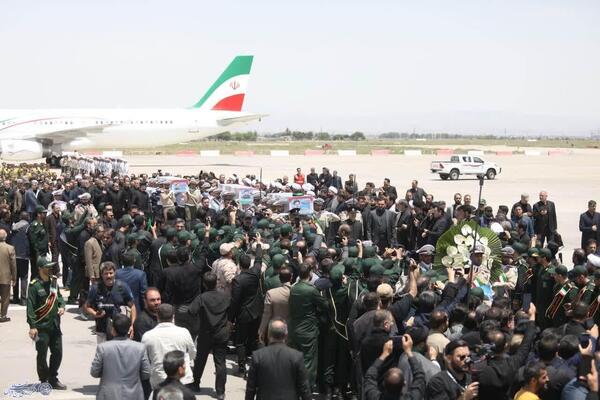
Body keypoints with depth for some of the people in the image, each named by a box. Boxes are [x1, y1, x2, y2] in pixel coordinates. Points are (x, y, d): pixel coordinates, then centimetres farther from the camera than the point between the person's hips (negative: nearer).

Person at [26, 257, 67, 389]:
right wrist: (32, 326, -18)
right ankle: (44, 381, 18)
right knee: (42, 355, 4)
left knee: (57, 353, 12)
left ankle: (53, 378, 27)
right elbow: (30, 307, -15)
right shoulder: (34, 285, -14)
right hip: (41, 326, -6)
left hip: (55, 324, 6)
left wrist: (62, 306, -2)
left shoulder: (54, 281, 6)